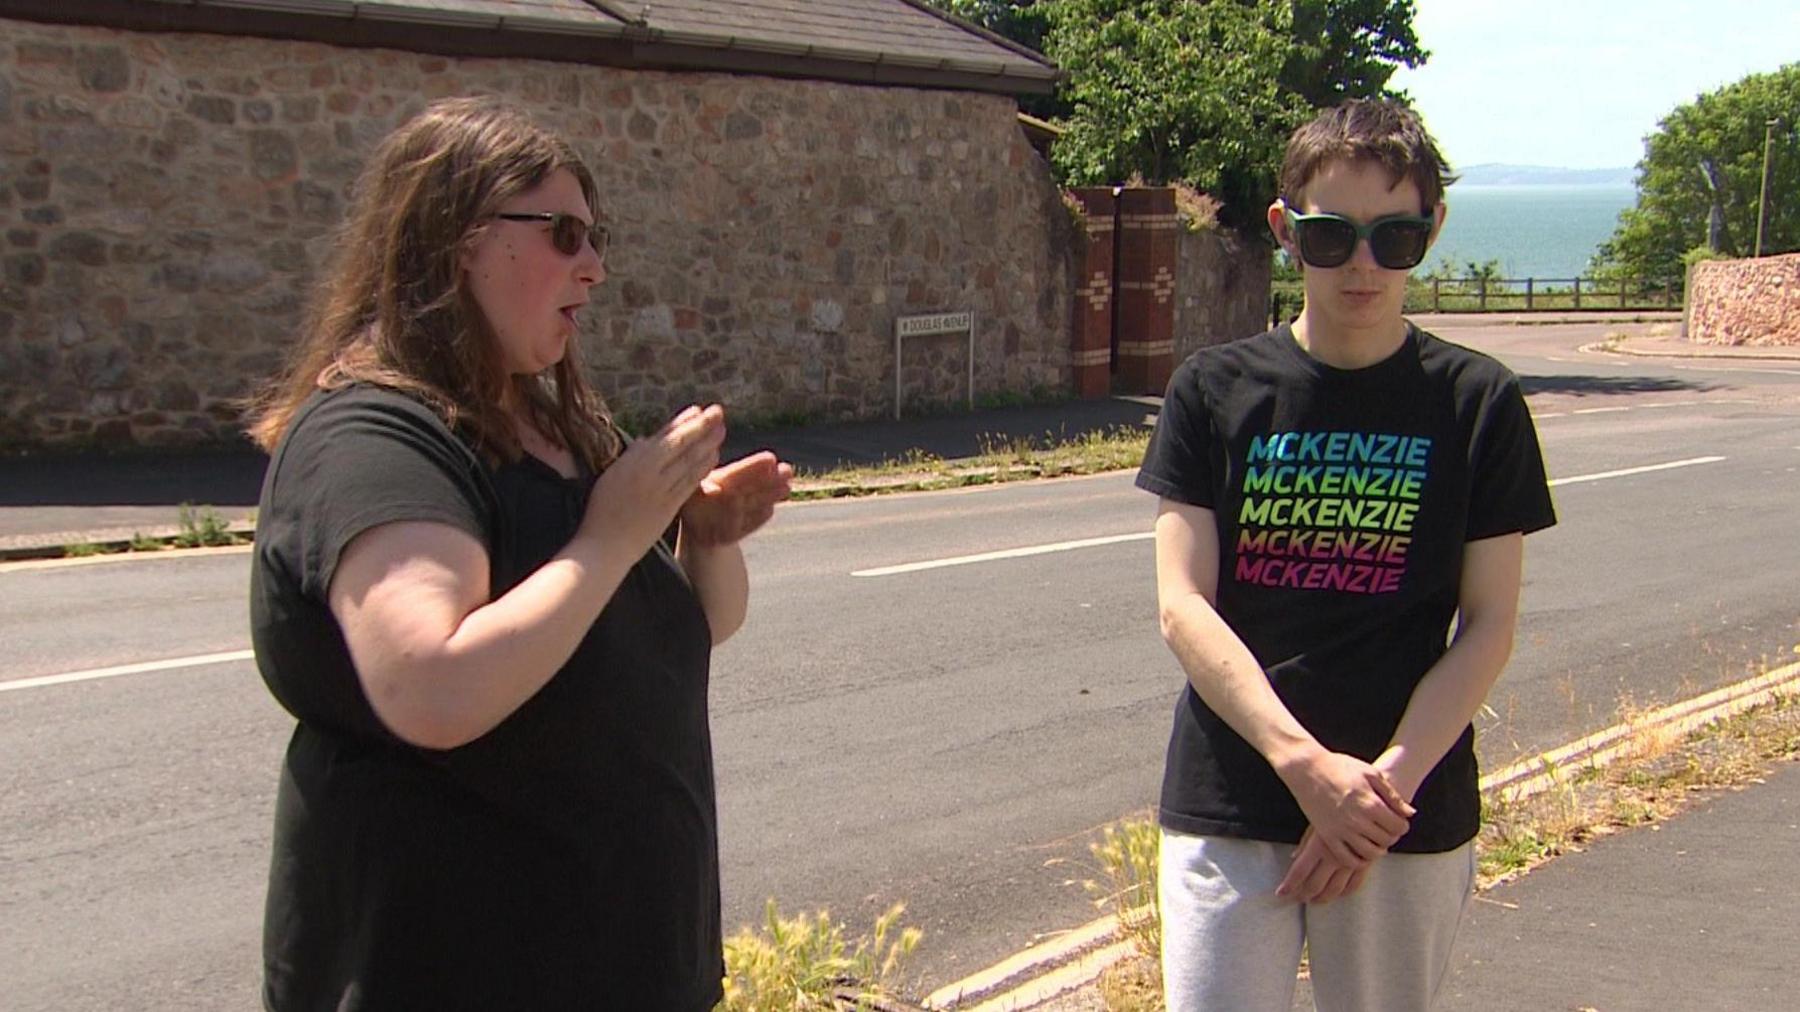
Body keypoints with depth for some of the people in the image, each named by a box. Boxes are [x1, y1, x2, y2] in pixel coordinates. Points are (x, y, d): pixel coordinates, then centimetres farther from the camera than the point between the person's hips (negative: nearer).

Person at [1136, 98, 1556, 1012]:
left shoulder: (1477, 403, 1)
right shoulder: (1215, 390, 1)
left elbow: (1488, 626, -1)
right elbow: (1182, 605, -5)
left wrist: (1387, 781, -12)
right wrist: (1308, 764, -15)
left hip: (1409, 815, 0)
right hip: (1227, 806, 0)